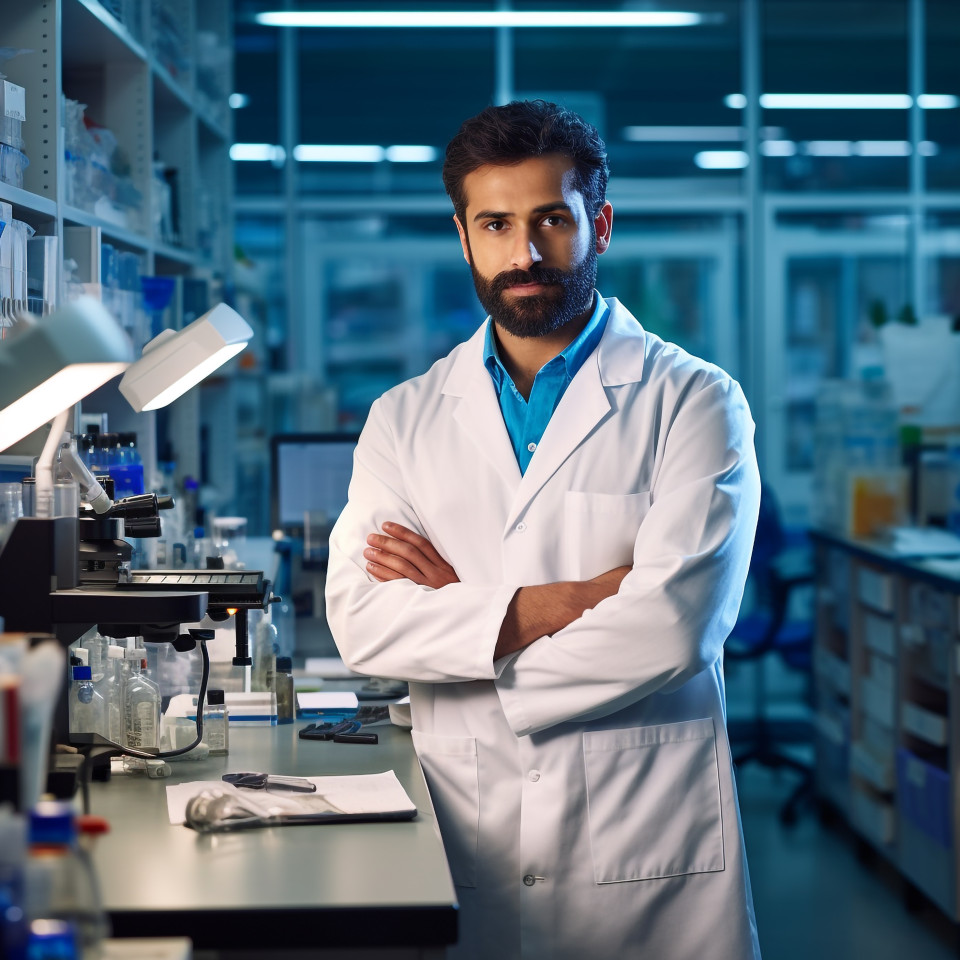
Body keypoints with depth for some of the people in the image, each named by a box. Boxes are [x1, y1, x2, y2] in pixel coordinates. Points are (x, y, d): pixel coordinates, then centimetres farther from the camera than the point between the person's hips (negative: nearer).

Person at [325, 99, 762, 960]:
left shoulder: (694, 402, -3)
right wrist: (551, 606, -15)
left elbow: (673, 628, -15)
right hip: (464, 835, 2)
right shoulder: (405, 419, 7)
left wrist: (460, 608, -7)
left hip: (644, 842, -2)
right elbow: (360, 621, -5)